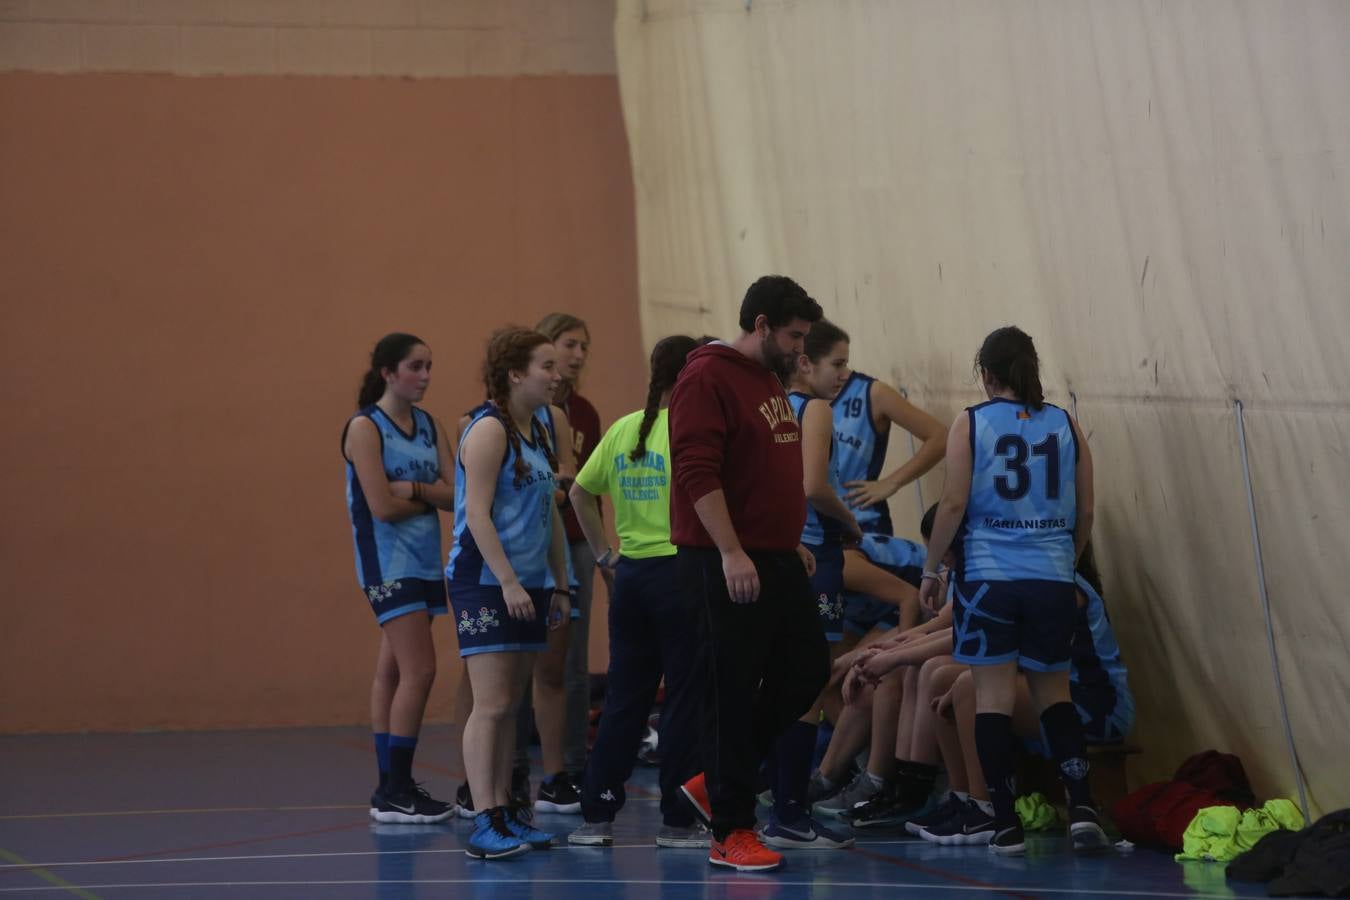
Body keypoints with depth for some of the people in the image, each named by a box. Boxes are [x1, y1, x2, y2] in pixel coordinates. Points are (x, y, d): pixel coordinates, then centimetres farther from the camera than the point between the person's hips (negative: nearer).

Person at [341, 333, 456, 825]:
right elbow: (383, 506, -16)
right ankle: (395, 791, -9)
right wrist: (432, 496, -4)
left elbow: (456, 492, 0)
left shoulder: (429, 425, 11)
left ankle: (391, 788, 11)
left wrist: (414, 489, -16)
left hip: (425, 560, 7)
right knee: (419, 669, -13)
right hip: (389, 562, -7)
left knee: (393, 672, 9)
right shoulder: (365, 427, -9)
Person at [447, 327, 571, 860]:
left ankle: (505, 812, 13)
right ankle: (485, 825, -12)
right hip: (485, 582, -8)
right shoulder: (489, 431, -11)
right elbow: (477, 514, -17)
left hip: (527, 584, 8)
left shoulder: (537, 433, 15)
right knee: (491, 705, -11)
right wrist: (508, 581, -22)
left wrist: (559, 584, 19)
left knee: (509, 706, 10)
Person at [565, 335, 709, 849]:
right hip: (679, 571, -6)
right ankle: (678, 820, 6)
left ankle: (596, 815, 11)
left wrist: (603, 553, 16)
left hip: (629, 573, 6)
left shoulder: (622, 429, 8)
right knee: (686, 698, 3)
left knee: (624, 697, 11)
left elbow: (580, 493, 12)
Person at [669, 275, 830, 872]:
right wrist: (731, 554, -24)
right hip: (728, 563, -9)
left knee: (807, 669, 10)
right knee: (734, 691, -4)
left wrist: (793, 542, 21)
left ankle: (715, 781, 21)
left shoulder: (771, 380, 17)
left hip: (778, 559, 9)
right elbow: (698, 473, -20)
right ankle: (730, 834, 4)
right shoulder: (707, 378, -12)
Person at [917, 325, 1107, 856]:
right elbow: (1084, 513, 9)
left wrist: (931, 570, 3)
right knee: (1054, 694, 15)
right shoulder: (1065, 427, 6)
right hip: (1052, 580, 3)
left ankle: (1006, 825, 1)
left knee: (994, 697, 3)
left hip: (987, 577, -3)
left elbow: (954, 504, -7)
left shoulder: (970, 425, -2)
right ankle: (1080, 806, -1)